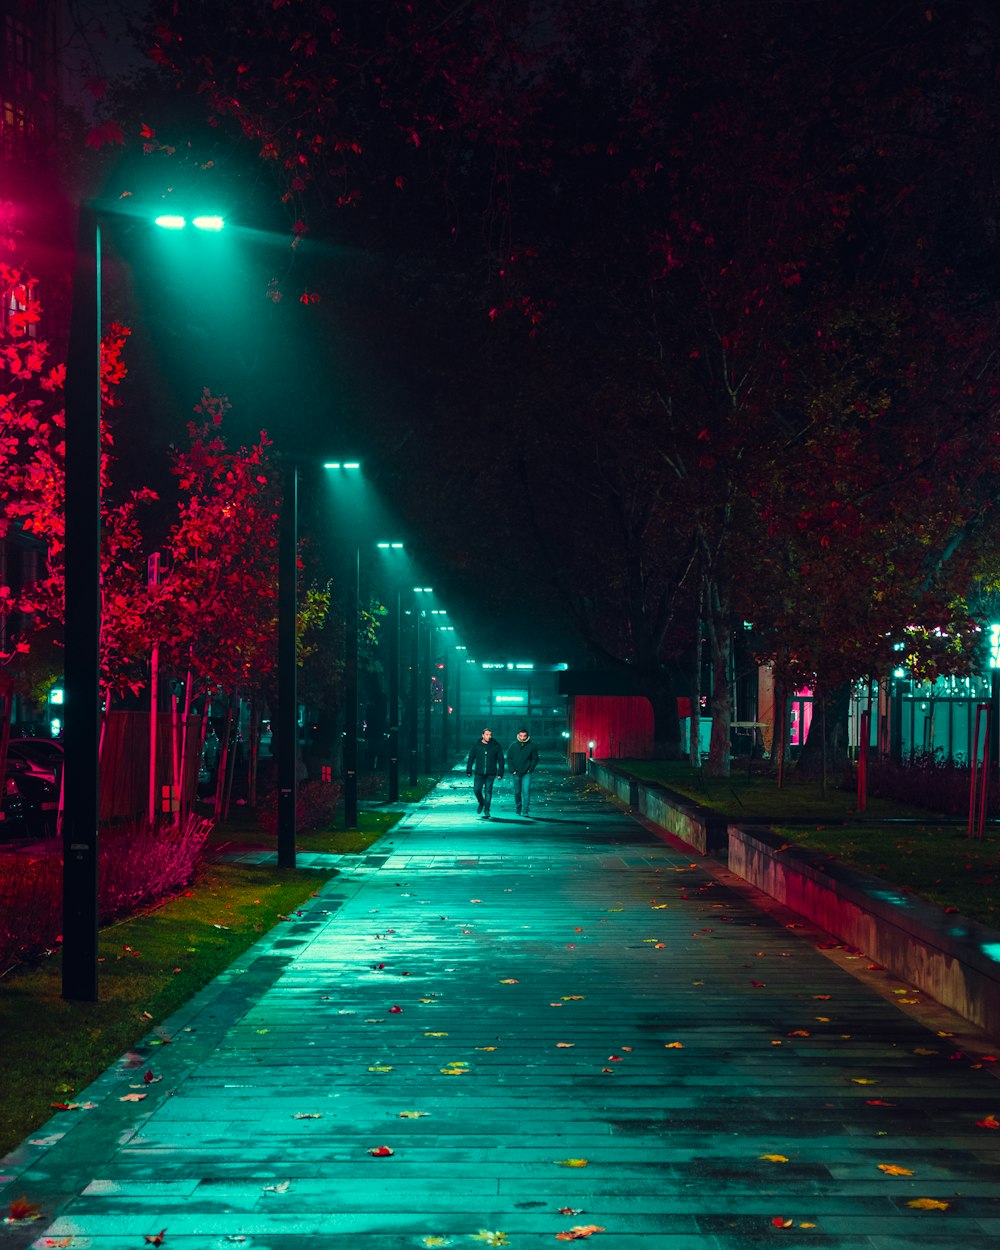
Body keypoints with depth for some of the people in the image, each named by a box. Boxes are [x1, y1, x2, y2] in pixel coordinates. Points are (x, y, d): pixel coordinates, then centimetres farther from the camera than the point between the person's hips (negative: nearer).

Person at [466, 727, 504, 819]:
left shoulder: (496, 746, 1)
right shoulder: (477, 746, 3)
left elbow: (501, 760, 4)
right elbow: (471, 758, 9)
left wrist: (500, 773, -1)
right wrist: (469, 771, 5)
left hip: (490, 774, -1)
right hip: (479, 773, 1)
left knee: (488, 791, -3)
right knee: (477, 790, -2)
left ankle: (486, 811, 3)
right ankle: (481, 803, 28)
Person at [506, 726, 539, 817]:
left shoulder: (532, 746, -4)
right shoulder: (513, 745, -1)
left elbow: (535, 759, 5)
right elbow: (509, 758, 5)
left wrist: (530, 769, -6)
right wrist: (512, 770, -4)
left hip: (527, 773, -2)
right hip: (516, 773, 2)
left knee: (526, 791, -14)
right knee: (517, 792, 12)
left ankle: (525, 811, -13)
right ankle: (518, 810, 27)